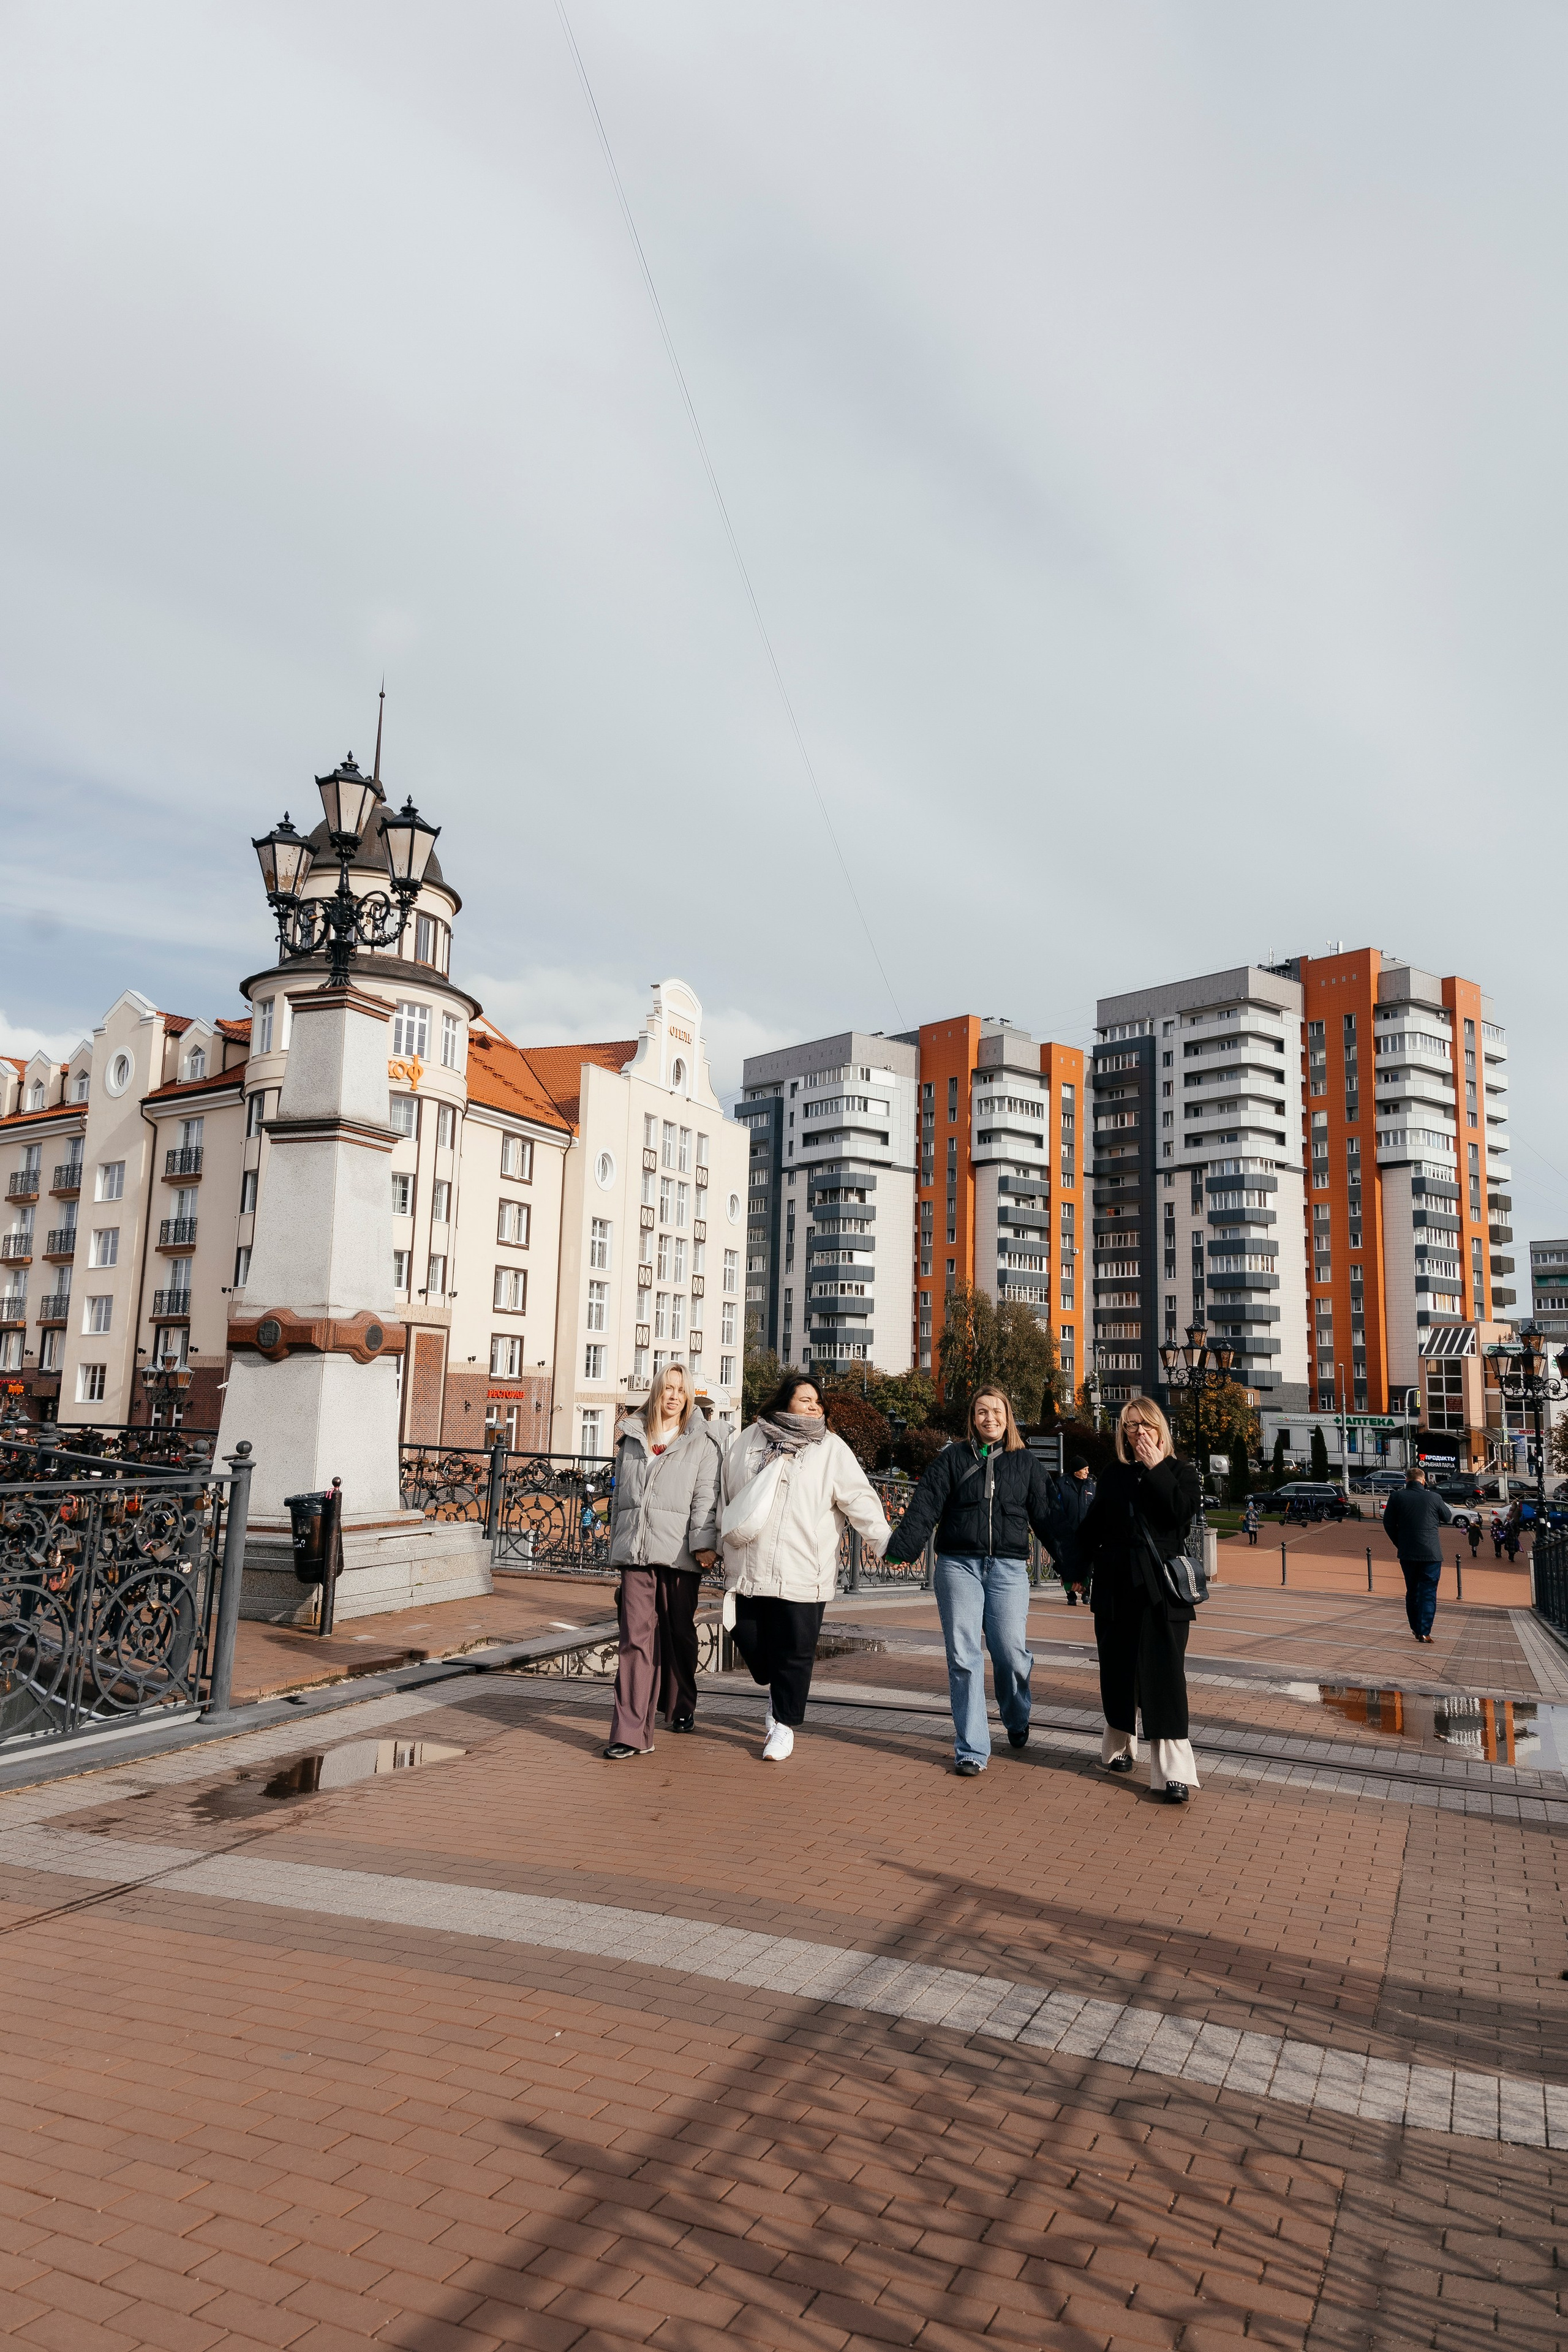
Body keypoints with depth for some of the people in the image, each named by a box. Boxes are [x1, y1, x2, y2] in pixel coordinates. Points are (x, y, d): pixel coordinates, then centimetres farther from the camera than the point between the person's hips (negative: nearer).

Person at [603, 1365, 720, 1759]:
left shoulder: (701, 1443, 4)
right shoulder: (631, 1438, 15)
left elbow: (706, 1497, -5)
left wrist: (705, 1542, -17)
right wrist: (617, 1541, 22)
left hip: (679, 1552, -2)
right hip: (635, 1551, 2)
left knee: (679, 1634, 11)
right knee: (636, 1637, -7)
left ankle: (681, 1707, 34)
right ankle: (631, 1733, -9)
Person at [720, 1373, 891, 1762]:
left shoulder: (831, 1449, 2)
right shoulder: (745, 1442, 9)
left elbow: (860, 1499, -3)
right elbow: (724, 1495, 18)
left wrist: (883, 1542, -11)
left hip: (802, 1575, -3)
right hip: (748, 1569, 3)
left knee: (794, 1652, 2)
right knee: (750, 1642, 9)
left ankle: (785, 1723, 20)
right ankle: (777, 1691, 39)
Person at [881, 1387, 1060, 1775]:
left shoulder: (1026, 1463, 11)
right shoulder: (953, 1458, 7)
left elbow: (1046, 1516, 9)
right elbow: (925, 1505, -3)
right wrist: (901, 1550, -15)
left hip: (1008, 1568, 0)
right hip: (958, 1565, 0)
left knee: (1010, 1652, -4)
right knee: (964, 1656, -3)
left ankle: (1017, 1721, 28)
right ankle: (972, 1750, 6)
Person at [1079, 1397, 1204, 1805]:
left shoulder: (1179, 1471, 3)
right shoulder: (1115, 1475, 11)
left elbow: (1182, 1510, -16)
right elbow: (1093, 1527, 14)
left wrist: (1156, 1468, -13)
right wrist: (1100, 1558, 0)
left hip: (1162, 1588, -3)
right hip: (1117, 1587, 3)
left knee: (1163, 1673, -9)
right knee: (1118, 1668, 10)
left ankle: (1174, 1771, -10)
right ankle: (1120, 1745, 28)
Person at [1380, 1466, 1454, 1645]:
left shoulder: (1396, 1497, -3)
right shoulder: (1434, 1498, -6)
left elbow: (1388, 1524, 1)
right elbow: (1448, 1518, 12)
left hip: (1407, 1554, 2)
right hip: (1431, 1553, -2)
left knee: (1412, 1591, 16)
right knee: (1428, 1592, 2)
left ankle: (1415, 1628, 21)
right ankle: (1424, 1632, -5)